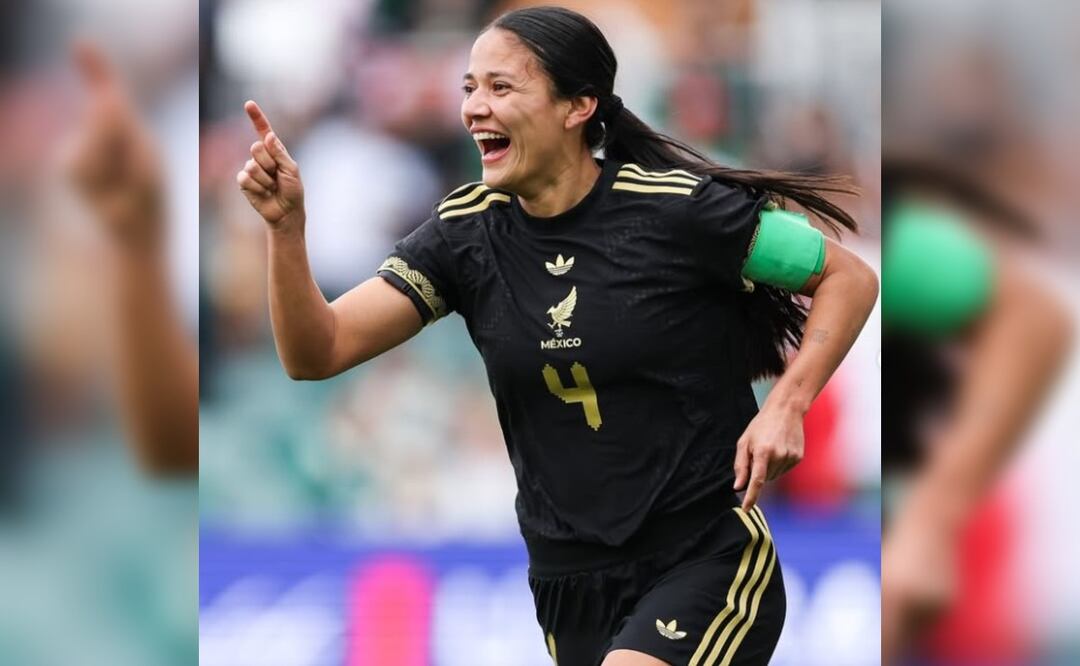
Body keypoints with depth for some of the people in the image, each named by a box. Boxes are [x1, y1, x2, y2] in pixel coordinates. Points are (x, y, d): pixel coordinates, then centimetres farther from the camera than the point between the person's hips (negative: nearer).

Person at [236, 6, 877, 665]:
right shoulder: (467, 233, 1)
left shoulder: (677, 209, -12)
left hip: (707, 560, -5)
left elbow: (850, 278, -2)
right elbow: (317, 352, -5)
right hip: (569, 581, 6)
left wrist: (786, 405, -16)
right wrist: (287, 227, -21)